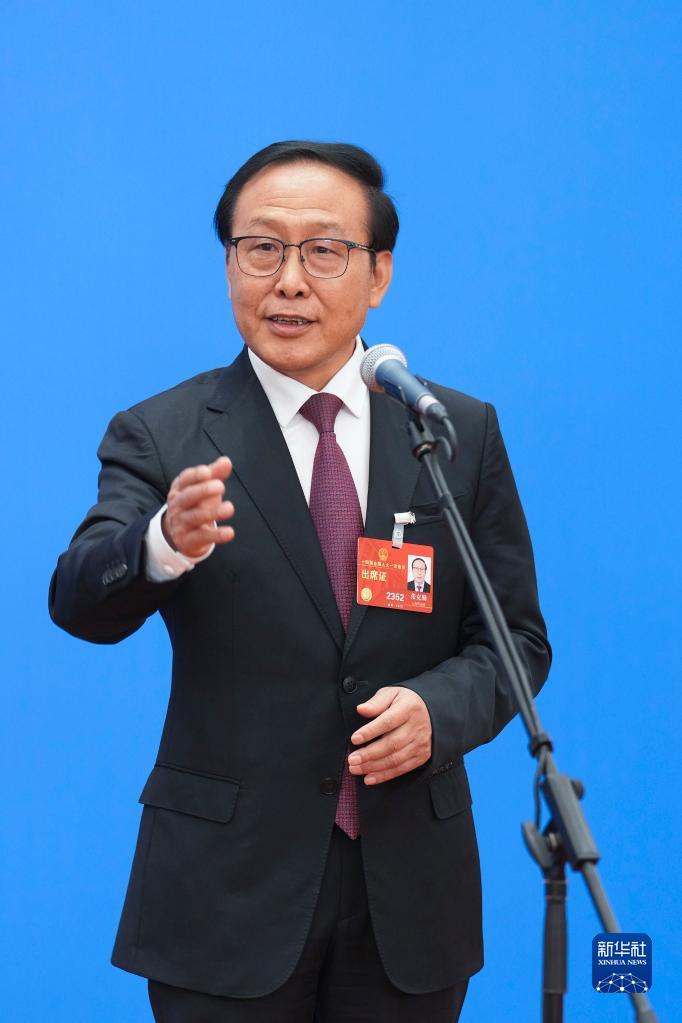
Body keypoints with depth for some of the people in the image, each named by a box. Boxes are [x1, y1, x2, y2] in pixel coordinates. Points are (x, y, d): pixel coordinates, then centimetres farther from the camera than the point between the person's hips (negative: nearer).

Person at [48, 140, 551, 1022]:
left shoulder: (463, 432, 4)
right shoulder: (160, 437, -2)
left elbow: (517, 637, 7)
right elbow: (81, 603, -17)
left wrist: (439, 709, -14)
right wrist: (166, 543, -38)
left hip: (410, 893, 2)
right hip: (228, 893, -2)